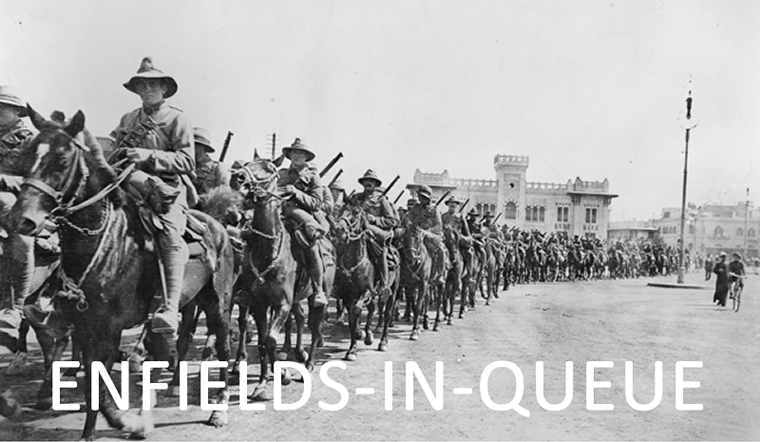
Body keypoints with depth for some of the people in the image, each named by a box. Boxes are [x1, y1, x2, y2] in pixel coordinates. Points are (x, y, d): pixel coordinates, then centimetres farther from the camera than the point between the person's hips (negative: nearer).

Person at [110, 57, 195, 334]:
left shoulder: (177, 120, 7)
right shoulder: (128, 120, 21)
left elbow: (187, 161, -4)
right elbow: (115, 156, 26)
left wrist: (148, 155, -16)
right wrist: (120, 156, 1)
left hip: (171, 185, -5)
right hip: (136, 182, 5)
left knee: (170, 231, -30)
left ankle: (170, 308, -39)